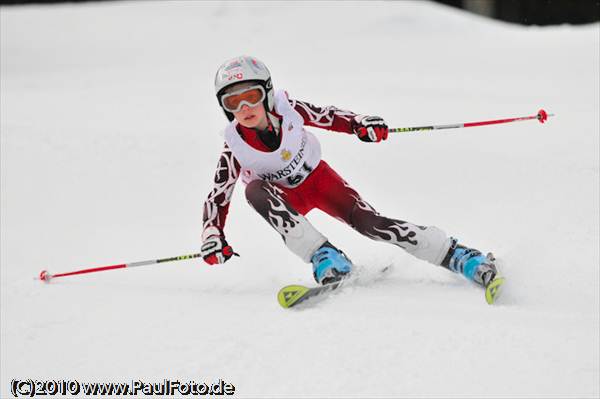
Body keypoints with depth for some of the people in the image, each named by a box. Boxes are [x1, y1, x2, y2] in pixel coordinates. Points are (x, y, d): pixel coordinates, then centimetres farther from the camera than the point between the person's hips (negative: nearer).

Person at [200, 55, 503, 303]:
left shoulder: (288, 111, -24)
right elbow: (218, 197, -14)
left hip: (317, 178, 0)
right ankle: (323, 257, -37)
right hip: (285, 199, 0)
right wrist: (212, 237, -28)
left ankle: (457, 256, -20)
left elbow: (327, 116, -8)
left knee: (367, 222, -22)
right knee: (255, 190, -34)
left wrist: (359, 124, -26)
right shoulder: (234, 149, -24)